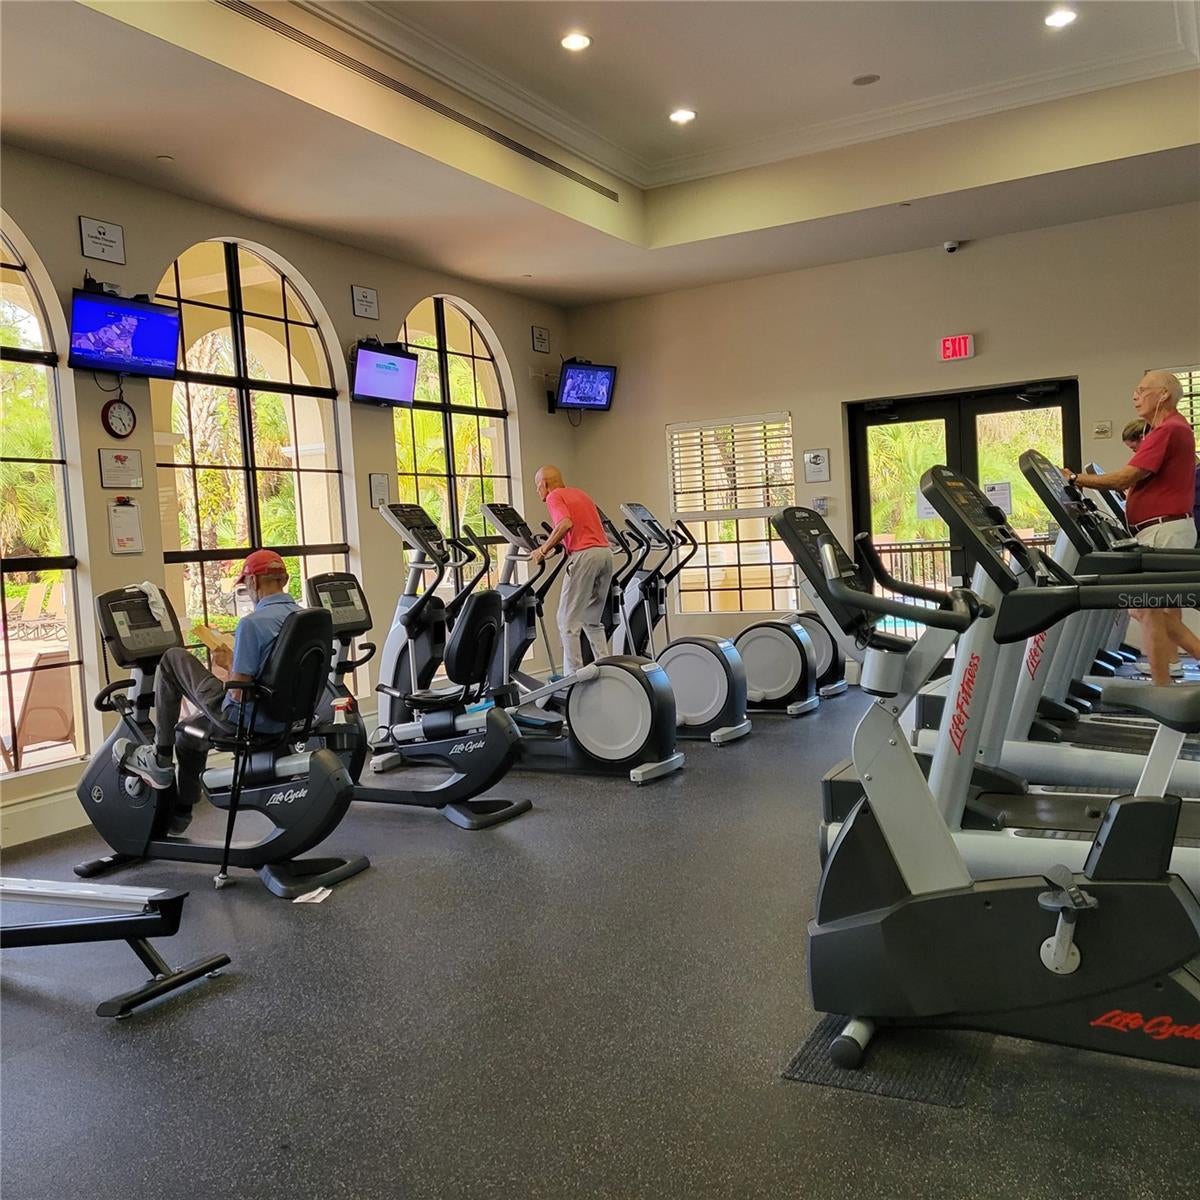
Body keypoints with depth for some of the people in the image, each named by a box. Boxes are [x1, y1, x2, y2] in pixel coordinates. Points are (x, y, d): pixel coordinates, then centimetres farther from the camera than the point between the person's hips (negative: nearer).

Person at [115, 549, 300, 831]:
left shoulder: (252, 623, -22)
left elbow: (239, 693, -23)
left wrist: (228, 663, -4)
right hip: (282, 719, 8)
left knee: (172, 660, 7)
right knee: (188, 733, 32)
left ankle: (160, 759, 10)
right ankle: (181, 811, 43)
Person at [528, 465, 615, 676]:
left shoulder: (554, 497, 0)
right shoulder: (580, 494, 25)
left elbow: (566, 524, -18)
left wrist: (543, 549, -10)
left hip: (584, 555, -8)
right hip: (605, 551, 8)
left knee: (568, 620, -1)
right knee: (593, 619, 17)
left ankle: (573, 676, -3)